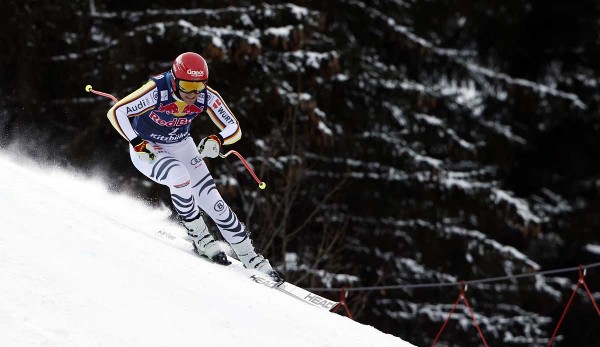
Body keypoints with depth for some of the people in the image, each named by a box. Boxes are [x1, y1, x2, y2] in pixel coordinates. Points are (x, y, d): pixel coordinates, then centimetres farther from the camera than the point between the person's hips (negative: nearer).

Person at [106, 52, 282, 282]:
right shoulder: (156, 91, -32)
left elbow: (234, 129, -12)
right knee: (180, 177, -33)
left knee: (210, 198, -9)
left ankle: (250, 257, -1)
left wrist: (218, 140, -34)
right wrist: (138, 144, -33)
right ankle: (200, 238, -13)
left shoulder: (208, 97, -20)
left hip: (180, 146, 4)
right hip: (146, 148, -4)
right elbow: (116, 112, -27)